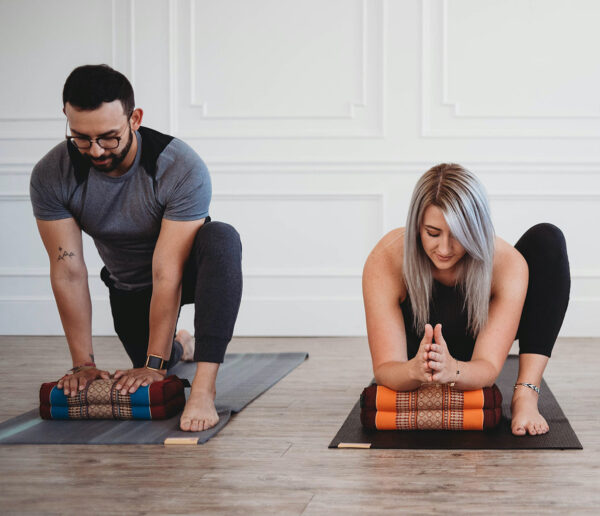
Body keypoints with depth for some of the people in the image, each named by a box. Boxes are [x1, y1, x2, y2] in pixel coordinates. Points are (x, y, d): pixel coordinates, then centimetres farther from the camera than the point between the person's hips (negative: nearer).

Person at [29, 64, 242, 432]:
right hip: (128, 286, 4)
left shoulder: (183, 169, -34)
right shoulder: (51, 176, -24)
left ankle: (204, 387, -38)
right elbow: (68, 272, -20)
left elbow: (167, 275, -34)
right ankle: (179, 346, 33)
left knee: (222, 239, -37)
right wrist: (84, 363, -20)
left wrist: (154, 364, -32)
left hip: (187, 271, -4)